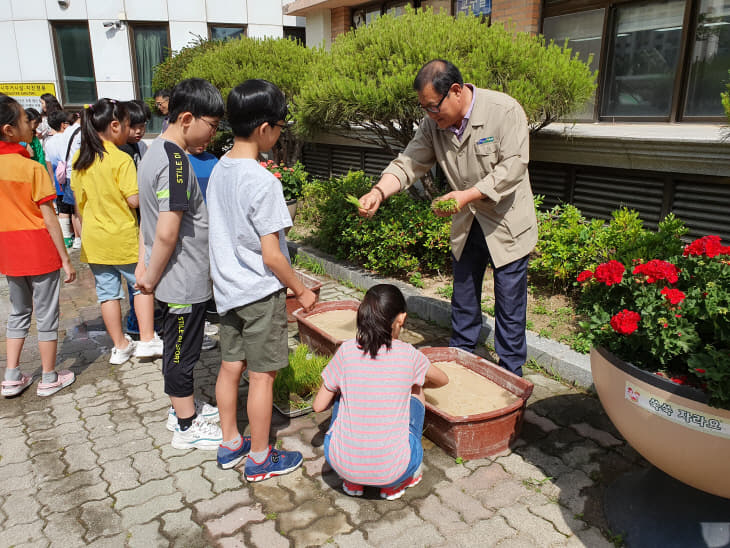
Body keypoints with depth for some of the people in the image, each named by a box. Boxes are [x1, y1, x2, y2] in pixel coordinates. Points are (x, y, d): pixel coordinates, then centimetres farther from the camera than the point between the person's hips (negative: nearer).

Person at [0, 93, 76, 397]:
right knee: (46, 315, 7)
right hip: (40, 252, -6)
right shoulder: (32, 168, -16)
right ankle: (49, 378, 18)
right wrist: (66, 259, -9)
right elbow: (50, 219, -15)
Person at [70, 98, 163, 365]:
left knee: (107, 291, 11)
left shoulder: (79, 159, 3)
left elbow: (78, 199, 9)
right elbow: (134, 200, -20)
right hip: (123, 237, -5)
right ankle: (147, 340, 11)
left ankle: (120, 346, 21)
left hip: (93, 239, 5)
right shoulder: (121, 159, -16)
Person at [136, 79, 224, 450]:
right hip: (184, 281, -9)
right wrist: (152, 277, -14)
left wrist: (145, 265, 14)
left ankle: (182, 406, 40)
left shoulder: (155, 151, 8)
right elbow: (167, 232, -27)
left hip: (175, 279, 9)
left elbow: (149, 217, 13)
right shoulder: (175, 162, -24)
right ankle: (188, 428, 22)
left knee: (177, 346, 22)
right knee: (182, 351, 5)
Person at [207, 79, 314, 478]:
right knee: (261, 375, 5)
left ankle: (230, 444, 34)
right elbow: (271, 255, -21)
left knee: (230, 366, 17)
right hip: (260, 293, -8)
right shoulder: (263, 182, -22)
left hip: (227, 288, 8)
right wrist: (301, 290, -8)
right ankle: (259, 459, 21)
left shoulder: (218, 171, 3)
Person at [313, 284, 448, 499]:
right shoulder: (408, 355, -7)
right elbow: (442, 380, 16)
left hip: (341, 463, 1)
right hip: (392, 468, -1)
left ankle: (352, 481, 26)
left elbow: (318, 406, 4)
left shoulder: (346, 352, -7)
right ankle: (394, 484, 27)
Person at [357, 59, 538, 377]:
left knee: (509, 303, 3)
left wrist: (468, 195, -31)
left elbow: (512, 167, -23)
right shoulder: (434, 123, -4)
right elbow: (409, 163, -6)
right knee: (463, 300, 16)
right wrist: (378, 192, -24)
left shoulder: (504, 110, -20)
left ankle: (511, 374, 20)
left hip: (506, 223, -5)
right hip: (467, 223, 5)